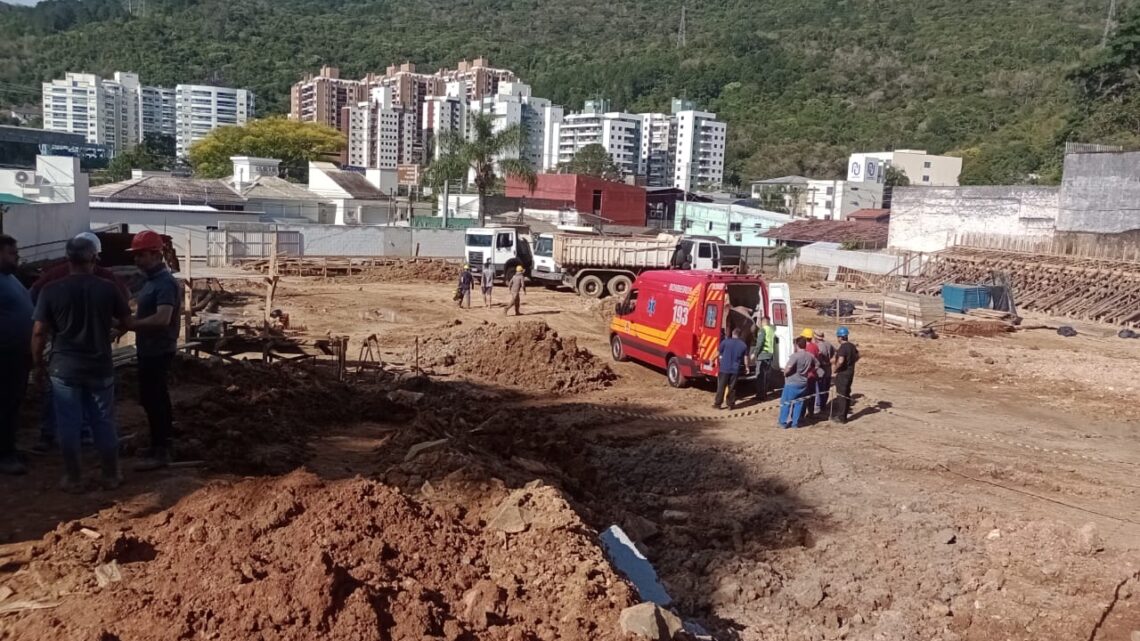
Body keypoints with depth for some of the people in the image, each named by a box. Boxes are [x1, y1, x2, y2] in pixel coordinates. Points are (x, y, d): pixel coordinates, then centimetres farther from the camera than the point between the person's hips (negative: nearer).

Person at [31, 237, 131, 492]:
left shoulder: (52, 290, -8)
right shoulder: (108, 289, -6)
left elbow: (39, 332, -6)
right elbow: (126, 321, 8)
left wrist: (38, 362, 9)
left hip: (65, 368, -1)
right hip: (100, 367, 1)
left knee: (68, 425, 9)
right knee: (104, 423, 10)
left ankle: (73, 479, 16)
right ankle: (111, 476, 18)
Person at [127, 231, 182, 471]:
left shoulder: (165, 282, -21)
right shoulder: (152, 280, 11)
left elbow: (162, 318, -31)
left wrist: (130, 325, -25)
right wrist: (131, 324, 11)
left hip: (158, 350, -10)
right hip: (151, 349, 10)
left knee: (151, 399, -7)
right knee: (156, 397, 18)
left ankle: (160, 451, 0)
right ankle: (164, 441, 30)